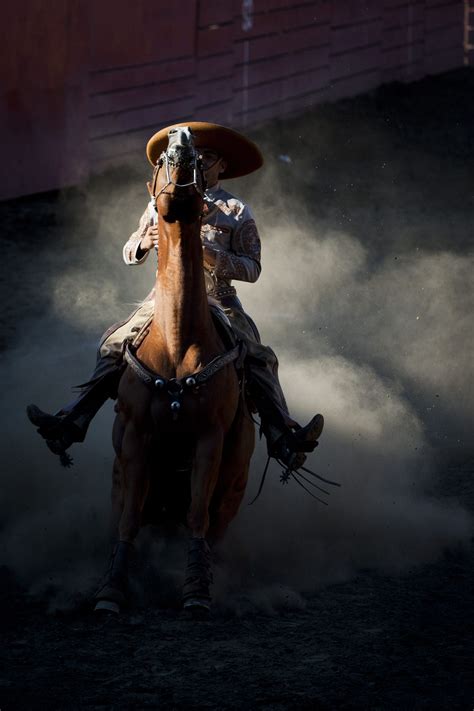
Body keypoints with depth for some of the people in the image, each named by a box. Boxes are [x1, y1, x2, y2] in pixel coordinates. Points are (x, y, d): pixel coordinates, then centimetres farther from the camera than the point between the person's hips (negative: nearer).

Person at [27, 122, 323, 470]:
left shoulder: (237, 212, 3)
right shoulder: (162, 203, 12)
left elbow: (252, 268, -3)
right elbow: (130, 254, 16)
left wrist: (213, 257, -21)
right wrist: (143, 244, -9)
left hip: (218, 300, -3)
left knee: (259, 359, -25)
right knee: (115, 347, -15)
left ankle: (282, 437, -35)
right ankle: (72, 422, -18)